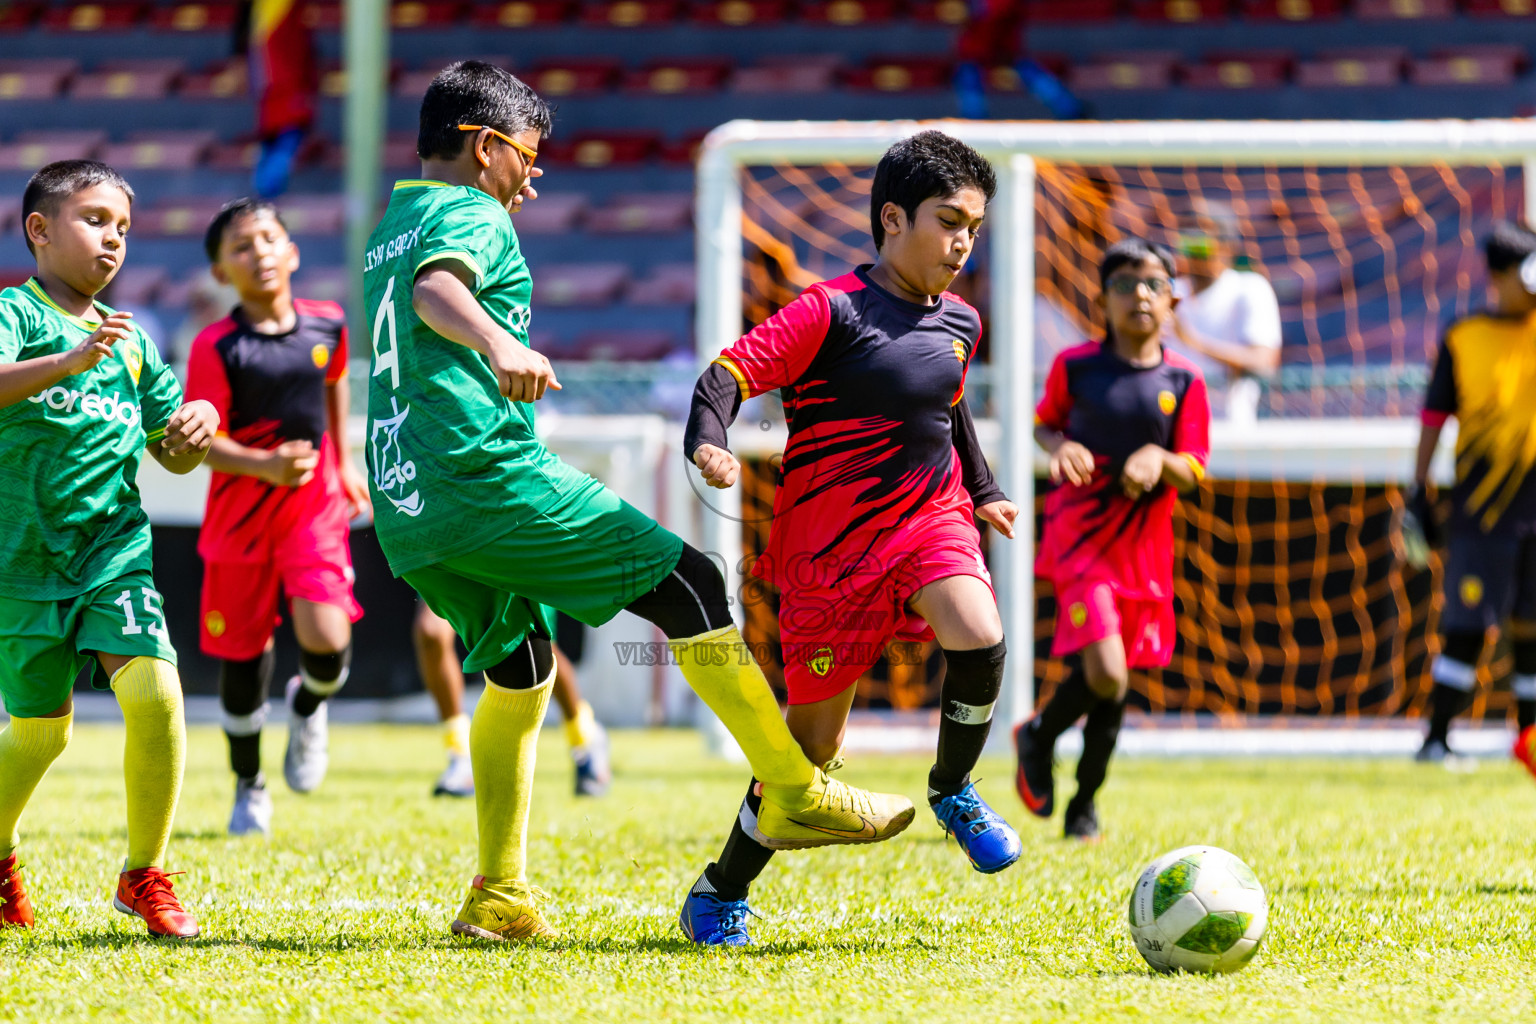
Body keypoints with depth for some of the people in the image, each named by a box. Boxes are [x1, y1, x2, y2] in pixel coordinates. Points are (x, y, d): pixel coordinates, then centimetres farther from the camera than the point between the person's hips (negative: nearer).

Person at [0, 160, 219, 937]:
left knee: (155, 693, -16)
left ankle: (144, 875, -1)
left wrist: (195, 432, -2)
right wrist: (66, 363, -41)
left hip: (114, 544, 4)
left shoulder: (130, 342, 13)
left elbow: (172, 456, 20)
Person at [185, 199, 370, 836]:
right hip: (241, 514, -2)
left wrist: (344, 462, 23)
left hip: (315, 506, 2)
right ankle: (248, 788, 31)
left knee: (327, 640, -17)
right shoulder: (216, 348, -15)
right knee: (243, 655, 8)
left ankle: (308, 708, 21)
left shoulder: (327, 325, -3)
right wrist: (264, 465, -31)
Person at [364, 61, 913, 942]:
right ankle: (794, 794, -6)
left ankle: (500, 895, 15)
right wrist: (499, 342, -48)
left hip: (407, 506, 10)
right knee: (692, 585, -4)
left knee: (519, 670, 21)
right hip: (490, 477, -10)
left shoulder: (389, 230, 21)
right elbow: (435, 290, -29)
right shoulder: (470, 217, -6)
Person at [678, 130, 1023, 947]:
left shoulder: (958, 323, 7)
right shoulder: (832, 311, -14)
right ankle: (721, 893, 21)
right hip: (832, 543, -5)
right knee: (815, 739, 1)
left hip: (930, 518, 5)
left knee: (980, 641, -27)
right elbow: (729, 373, -20)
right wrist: (707, 444, -38)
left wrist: (980, 491, 33)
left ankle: (953, 791, 2)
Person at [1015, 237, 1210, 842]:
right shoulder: (1075, 366, -2)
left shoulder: (1183, 382, 0)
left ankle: (1084, 804, 29)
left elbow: (1193, 474, 1)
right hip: (1080, 536, -3)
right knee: (1104, 673, -19)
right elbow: (1044, 422, 14)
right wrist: (1059, 447, -9)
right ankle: (1039, 737, 12)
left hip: (1144, 544, 3)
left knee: (1116, 686, 10)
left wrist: (1158, 461, -21)